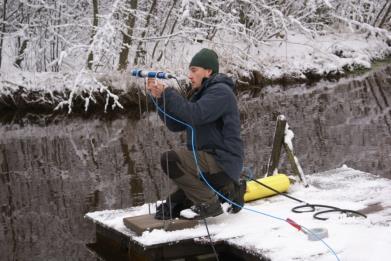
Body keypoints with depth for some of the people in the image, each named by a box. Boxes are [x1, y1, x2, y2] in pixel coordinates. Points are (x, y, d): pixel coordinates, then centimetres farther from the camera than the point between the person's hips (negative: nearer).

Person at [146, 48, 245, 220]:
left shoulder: (221, 91, -12)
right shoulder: (202, 94, 19)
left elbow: (194, 115, -28)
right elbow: (175, 125, 11)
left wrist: (167, 92, -21)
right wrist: (159, 97, 0)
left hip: (222, 163, -10)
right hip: (211, 162, 10)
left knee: (170, 160, -25)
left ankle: (208, 203, -14)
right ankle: (227, 190, 15)